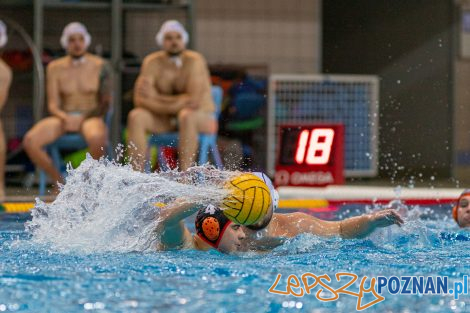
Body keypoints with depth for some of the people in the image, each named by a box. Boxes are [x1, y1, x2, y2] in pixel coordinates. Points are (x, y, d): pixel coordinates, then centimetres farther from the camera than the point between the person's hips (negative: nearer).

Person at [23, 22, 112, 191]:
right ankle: (59, 181, -7)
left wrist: (82, 119, -16)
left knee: (97, 138, -41)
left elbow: (105, 103, -1)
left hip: (91, 117, -2)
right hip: (63, 118, 3)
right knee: (30, 141, -27)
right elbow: (52, 104, 4)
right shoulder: (55, 68, 7)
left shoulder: (99, 66, 1)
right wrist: (65, 118, -18)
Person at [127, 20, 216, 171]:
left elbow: (195, 101, -25)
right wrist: (180, 103, -28)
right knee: (136, 116, -21)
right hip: (165, 119, 4)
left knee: (187, 115, -37)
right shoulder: (152, 63, -5)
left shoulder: (194, 61, -15)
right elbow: (140, 100, -15)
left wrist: (157, 98, -26)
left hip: (202, 118, -4)